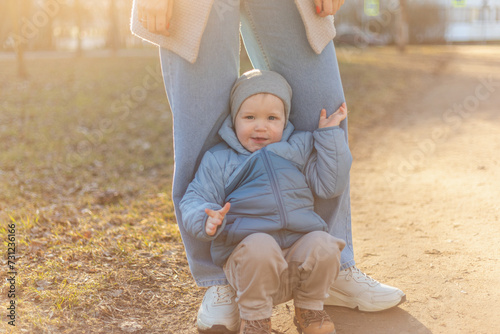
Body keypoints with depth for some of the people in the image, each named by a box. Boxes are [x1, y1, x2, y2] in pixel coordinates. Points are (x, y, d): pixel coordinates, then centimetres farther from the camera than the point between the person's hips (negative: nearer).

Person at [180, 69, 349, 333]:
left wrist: (330, 134, 4)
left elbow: (330, 185, 6)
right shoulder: (218, 160, 8)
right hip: (246, 258, -2)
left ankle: (308, 309, 1)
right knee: (259, 246, -35)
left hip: (298, 251, 3)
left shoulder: (299, 148, 15)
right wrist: (207, 221, -21)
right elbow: (194, 201, 2)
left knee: (322, 245, -28)